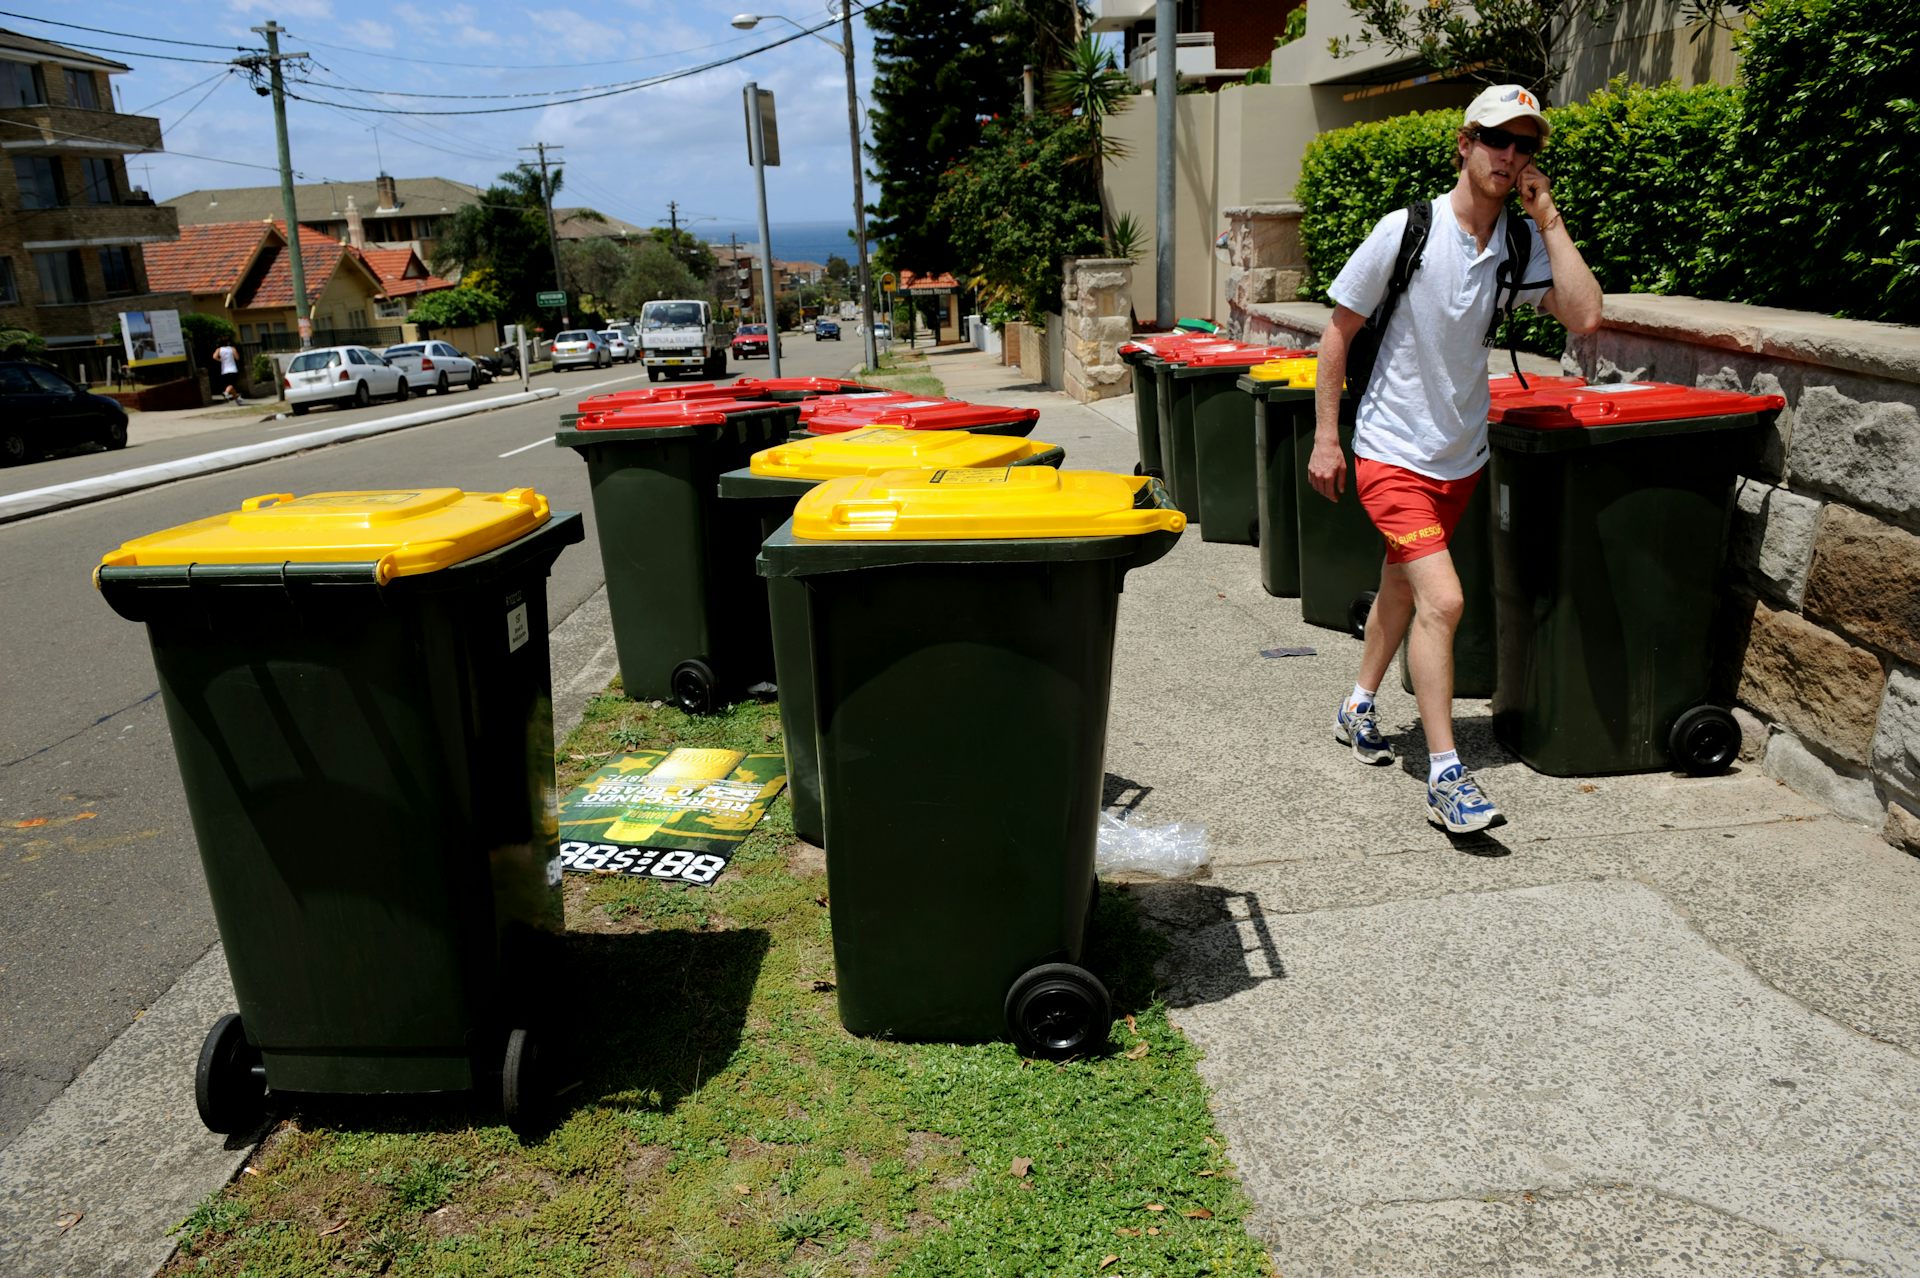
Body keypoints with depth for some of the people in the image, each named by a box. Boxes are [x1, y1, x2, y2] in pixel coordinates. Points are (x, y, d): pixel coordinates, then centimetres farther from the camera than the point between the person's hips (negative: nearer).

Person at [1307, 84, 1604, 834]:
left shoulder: (1522, 243, -2)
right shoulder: (1405, 231, -14)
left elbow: (1583, 317, -15)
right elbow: (1339, 331, -7)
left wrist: (1548, 218, -14)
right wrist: (1326, 437, -9)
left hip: (1461, 454, 6)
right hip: (1393, 452, -6)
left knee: (1403, 586, 20)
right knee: (1442, 600, -17)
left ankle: (1359, 706, 42)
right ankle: (1445, 778, -10)